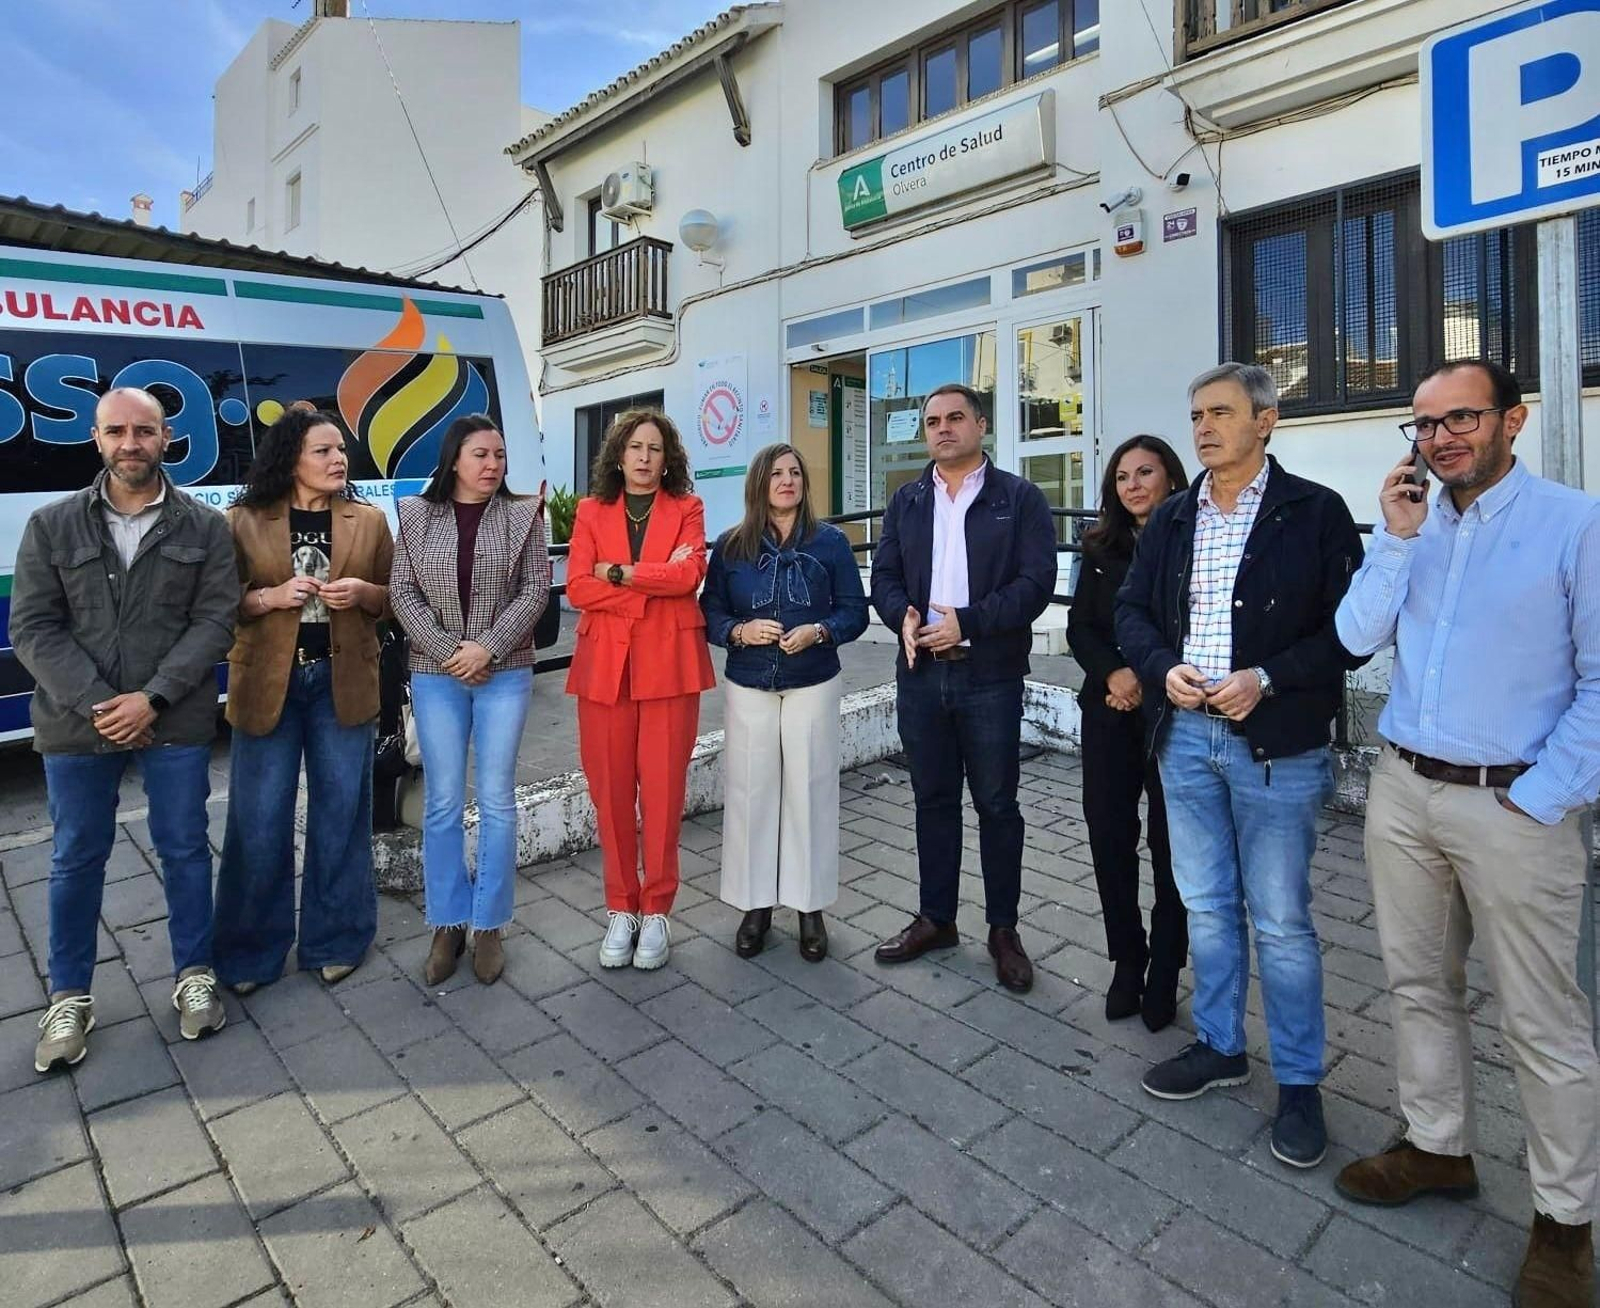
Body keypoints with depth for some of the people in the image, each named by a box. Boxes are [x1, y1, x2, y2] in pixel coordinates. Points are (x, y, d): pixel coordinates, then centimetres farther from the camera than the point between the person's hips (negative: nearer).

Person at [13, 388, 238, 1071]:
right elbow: (33, 628, -1)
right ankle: (69, 998, 28)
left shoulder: (205, 527, 1)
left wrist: (153, 698, -14)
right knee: (76, 859, 12)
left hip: (174, 721, -1)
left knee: (184, 849, 9)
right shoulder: (51, 525, 3)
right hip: (76, 723, 1)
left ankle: (195, 975, 26)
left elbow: (215, 622, -4)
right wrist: (96, 704, -14)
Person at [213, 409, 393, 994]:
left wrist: (362, 593, -11)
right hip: (268, 682, -1)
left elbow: (396, 598, 9)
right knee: (258, 821, 4)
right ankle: (251, 950, 22)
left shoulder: (369, 520, 5)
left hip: (342, 682, 1)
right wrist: (271, 597, -15)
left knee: (340, 813, 8)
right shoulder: (244, 521, 0)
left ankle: (334, 941, 24)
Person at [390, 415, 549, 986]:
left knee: (496, 800, 4)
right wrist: (448, 651, -10)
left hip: (505, 674, -1)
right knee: (442, 803, 6)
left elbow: (536, 590, -5)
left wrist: (487, 647, -14)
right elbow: (402, 592, 0)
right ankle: (447, 924, 20)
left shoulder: (522, 514, 1)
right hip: (436, 675, 1)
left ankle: (489, 925, 17)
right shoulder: (417, 514, 4)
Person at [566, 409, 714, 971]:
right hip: (605, 664, 2)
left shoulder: (687, 507, 8)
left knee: (662, 788, 1)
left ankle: (656, 909, 15)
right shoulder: (591, 510, 11)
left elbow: (690, 574, -10)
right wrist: (656, 582, -9)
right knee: (610, 789, 4)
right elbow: (576, 587, -3)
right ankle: (620, 908, 20)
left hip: (669, 662, -1)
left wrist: (619, 572, -9)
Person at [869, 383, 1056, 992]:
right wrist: (903, 617, -13)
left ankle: (1003, 929, 22)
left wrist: (968, 622, -20)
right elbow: (884, 575, 9)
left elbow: (1036, 580, -10)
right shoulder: (906, 501, 13)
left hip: (990, 674, -4)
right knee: (933, 800, 13)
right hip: (920, 672, 4)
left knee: (997, 805, 6)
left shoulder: (1020, 498, -1)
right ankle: (936, 918, 28)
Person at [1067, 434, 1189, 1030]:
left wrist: (1151, 680, -14)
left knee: (1171, 842, 5)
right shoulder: (1103, 549, 9)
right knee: (1109, 836, 5)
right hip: (1109, 714, 4)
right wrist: (1113, 673, -11)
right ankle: (1126, 962, 22)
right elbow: (1079, 627, 6)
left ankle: (1163, 973, 21)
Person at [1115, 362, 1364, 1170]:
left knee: (1280, 920, 5)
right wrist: (1165, 670, -8)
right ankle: (1219, 1046, 34)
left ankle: (1299, 1081, 24)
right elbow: (1132, 611, 10)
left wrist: (1266, 678, -19)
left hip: (1277, 743, -4)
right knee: (1205, 906, 15)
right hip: (1183, 734, 5)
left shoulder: (1315, 512, -5)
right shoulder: (1171, 519, 9)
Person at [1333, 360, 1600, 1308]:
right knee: (1420, 985, 16)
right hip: (1402, 790, 5)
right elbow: (1356, 638, 0)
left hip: (1513, 804, -5)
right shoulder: (1411, 524, 8)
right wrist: (1398, 538, -9)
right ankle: (1438, 1147, 34)